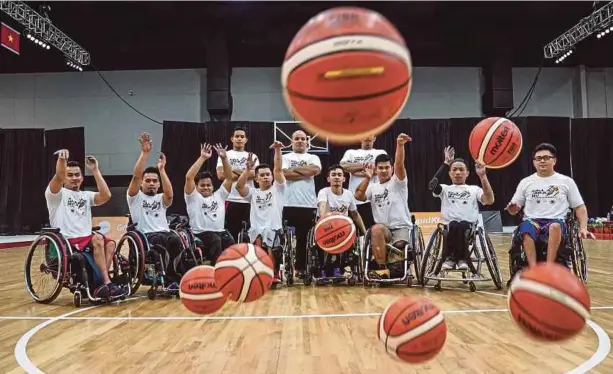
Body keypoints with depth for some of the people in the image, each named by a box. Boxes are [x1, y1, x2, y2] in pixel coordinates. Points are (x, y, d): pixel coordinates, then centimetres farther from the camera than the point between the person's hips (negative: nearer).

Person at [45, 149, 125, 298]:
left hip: (86, 238, 5)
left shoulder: (86, 195, 19)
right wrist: (61, 160, -35)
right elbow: (59, 176, -17)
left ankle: (100, 285, -23)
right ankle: (107, 283, -29)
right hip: (66, 241, -5)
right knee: (98, 239, -30)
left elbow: (106, 196, -3)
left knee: (110, 244, -23)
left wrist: (95, 170, -2)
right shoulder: (56, 194, 7)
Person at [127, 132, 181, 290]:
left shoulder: (161, 198, 19)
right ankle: (171, 279, -25)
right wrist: (145, 153, -15)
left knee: (175, 239, -34)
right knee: (161, 239, -37)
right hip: (145, 237, -2)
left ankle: (174, 278, -21)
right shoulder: (135, 197, 13)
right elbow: (136, 176, -6)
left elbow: (169, 194, -8)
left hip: (164, 233, 3)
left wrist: (161, 169, -13)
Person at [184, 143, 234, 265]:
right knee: (216, 240, -34)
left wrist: (224, 158, 1)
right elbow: (189, 177, -5)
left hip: (220, 232, 4)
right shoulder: (193, 197, 9)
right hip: (200, 233, -3)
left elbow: (229, 177, 12)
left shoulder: (219, 195, 20)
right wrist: (202, 158, -7)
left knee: (230, 242, -28)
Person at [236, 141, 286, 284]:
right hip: (256, 229, 1)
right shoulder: (253, 192, 19)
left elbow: (278, 169, 0)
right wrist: (248, 169, -14)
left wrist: (277, 150, -14)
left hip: (274, 228, -1)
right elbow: (239, 186, -1)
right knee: (259, 240, -33)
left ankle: (275, 272, 1)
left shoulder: (277, 189, 15)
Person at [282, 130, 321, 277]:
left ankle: (301, 268, 14)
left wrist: (295, 168, -3)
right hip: (289, 204, -1)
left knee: (304, 238, 6)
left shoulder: (313, 158, 14)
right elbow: (285, 173, -10)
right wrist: (306, 173, -6)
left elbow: (316, 170, -9)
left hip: (309, 205, 1)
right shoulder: (285, 157, 10)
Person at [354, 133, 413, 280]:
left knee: (399, 245, -32)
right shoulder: (373, 187, 17)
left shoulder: (398, 182, 6)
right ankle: (382, 269, -29)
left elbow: (399, 164, -13)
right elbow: (358, 196, -1)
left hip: (402, 227, -2)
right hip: (383, 229, 2)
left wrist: (400, 145, -30)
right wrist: (367, 178, -9)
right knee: (376, 229, -34)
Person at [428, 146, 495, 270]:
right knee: (453, 225, -35)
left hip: (470, 229, 0)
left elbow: (490, 200, -2)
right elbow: (432, 186, -7)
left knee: (463, 225, -35)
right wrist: (446, 163, -8)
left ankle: (461, 258, -20)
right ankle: (449, 257, -21)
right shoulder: (445, 189, 17)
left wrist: (483, 176, -9)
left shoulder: (474, 189, 18)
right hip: (449, 229, 0)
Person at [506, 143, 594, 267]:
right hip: (532, 221, 1)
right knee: (526, 229, -37)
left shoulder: (566, 181, 12)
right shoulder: (525, 182, 13)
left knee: (555, 227, -38)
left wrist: (583, 228, -2)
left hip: (557, 222, 0)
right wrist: (513, 208, -10)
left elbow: (580, 207, 14)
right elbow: (514, 210, 14)